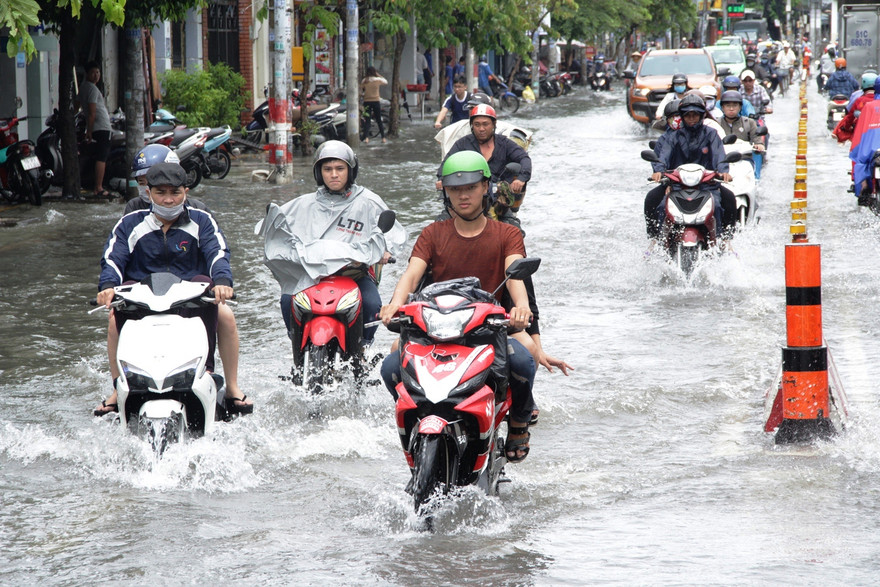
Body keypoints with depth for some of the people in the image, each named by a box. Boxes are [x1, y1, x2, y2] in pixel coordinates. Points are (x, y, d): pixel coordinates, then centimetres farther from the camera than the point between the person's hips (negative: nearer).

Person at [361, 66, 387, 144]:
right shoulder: (378, 80, -5)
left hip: (367, 102, 0)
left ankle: (366, 138, -13)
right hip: (376, 101, 0)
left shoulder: (364, 81, -4)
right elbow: (386, 82, 14)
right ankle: (383, 138, 12)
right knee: (379, 121, 10)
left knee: (367, 121, 2)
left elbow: (361, 91, 3)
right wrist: (379, 75, 14)